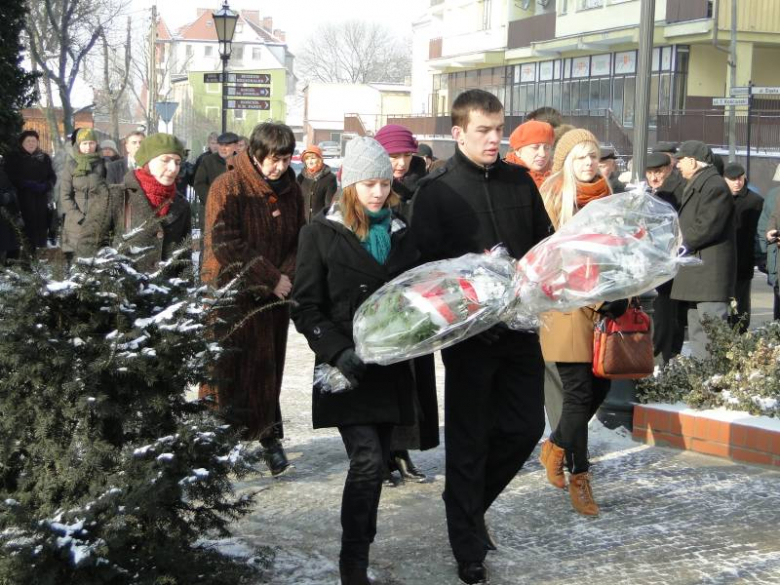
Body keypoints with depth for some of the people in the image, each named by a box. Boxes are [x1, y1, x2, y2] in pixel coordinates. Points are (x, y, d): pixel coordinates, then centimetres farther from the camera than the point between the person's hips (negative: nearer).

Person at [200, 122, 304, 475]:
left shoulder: (290, 191, 10)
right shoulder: (228, 187, -8)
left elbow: (299, 241, 13)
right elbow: (225, 243, -15)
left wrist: (287, 276, -8)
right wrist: (271, 278, -16)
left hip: (272, 299, 5)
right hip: (230, 295, -5)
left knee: (268, 368, 9)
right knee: (227, 368, -4)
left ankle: (269, 436, 19)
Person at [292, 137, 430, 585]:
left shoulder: (402, 232, 11)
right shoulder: (322, 233, -2)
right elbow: (306, 308, -4)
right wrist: (339, 352, -16)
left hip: (392, 367, 4)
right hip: (347, 371, -4)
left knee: (377, 465, 8)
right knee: (367, 460, -15)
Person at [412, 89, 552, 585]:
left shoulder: (520, 181, 7)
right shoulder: (436, 191, -5)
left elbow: (546, 244, 13)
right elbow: (427, 264, -10)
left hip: (520, 325, 5)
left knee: (526, 426, 9)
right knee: (468, 438, 4)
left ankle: (471, 501, 34)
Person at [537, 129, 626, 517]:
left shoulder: (604, 196, 14)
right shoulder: (552, 199, -6)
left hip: (601, 310, 6)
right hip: (568, 308, -6)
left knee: (599, 387, 8)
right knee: (579, 393, -5)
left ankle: (556, 448, 30)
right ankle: (579, 477, 7)